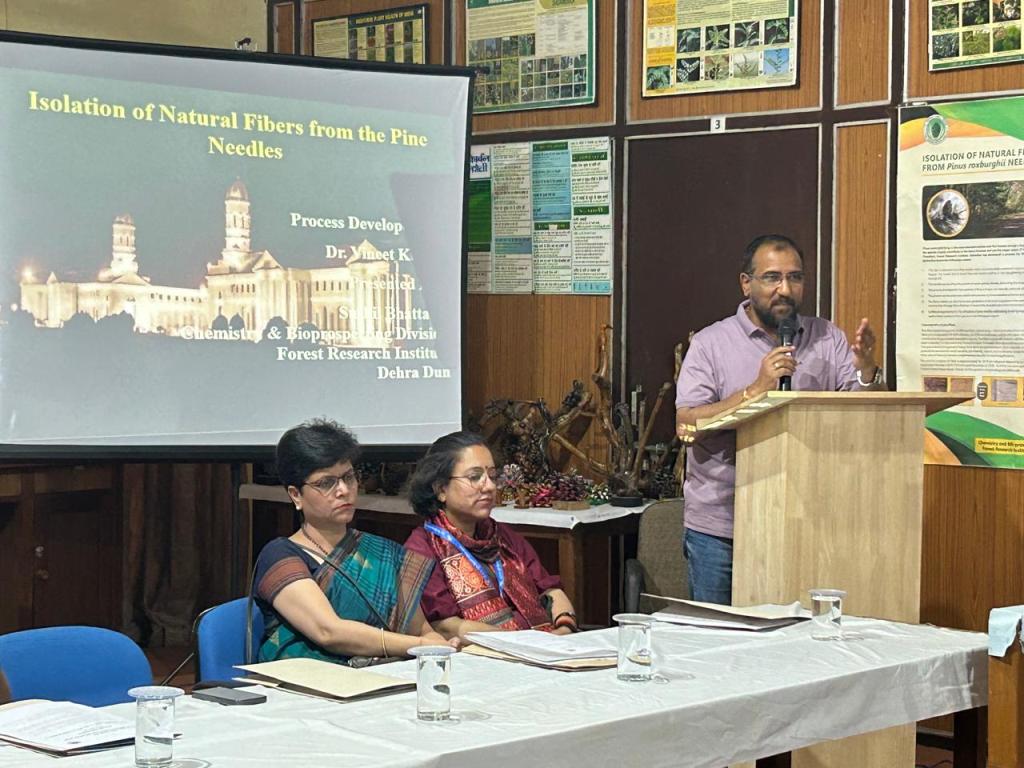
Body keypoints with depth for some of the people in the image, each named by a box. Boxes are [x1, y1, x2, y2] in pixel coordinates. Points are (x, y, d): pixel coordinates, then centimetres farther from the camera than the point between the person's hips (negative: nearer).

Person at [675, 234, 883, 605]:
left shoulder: (827, 340, 7)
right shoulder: (711, 343, -1)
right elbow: (686, 426, -12)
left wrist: (867, 369, -18)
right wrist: (756, 389, -19)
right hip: (719, 529, -2)